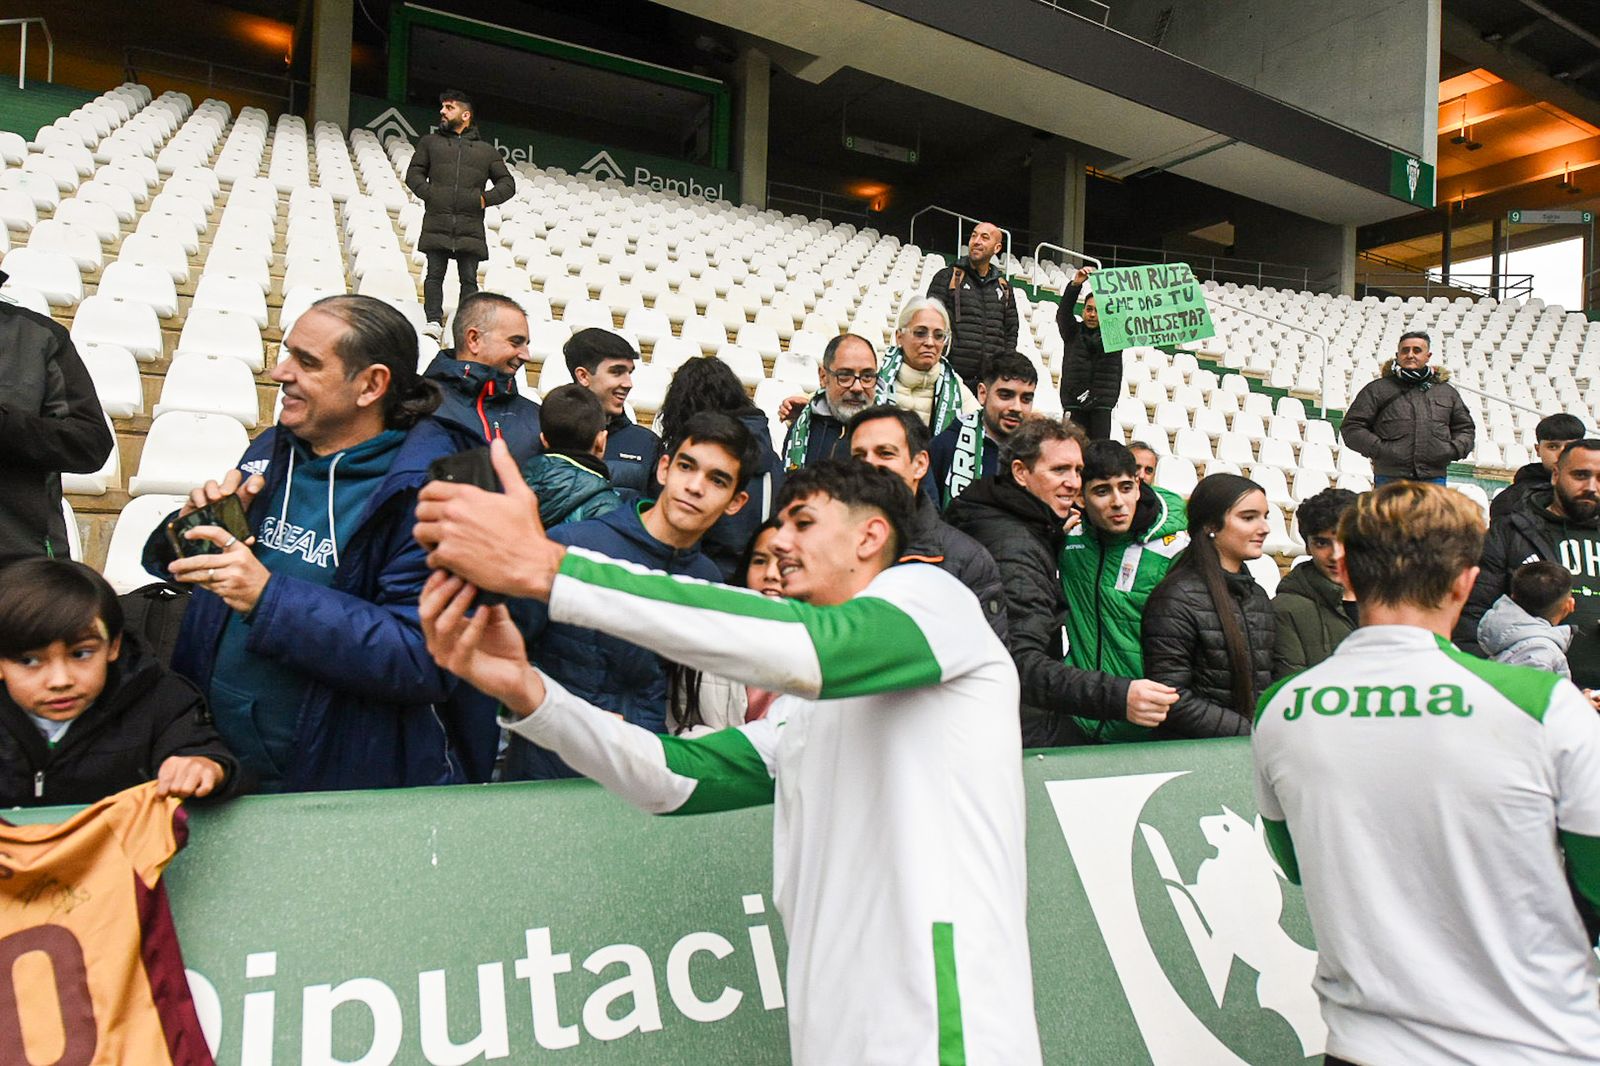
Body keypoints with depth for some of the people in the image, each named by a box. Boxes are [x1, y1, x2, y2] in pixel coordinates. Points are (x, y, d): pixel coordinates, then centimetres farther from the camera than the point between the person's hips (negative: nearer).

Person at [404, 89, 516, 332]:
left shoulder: (487, 150, 16)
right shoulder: (430, 141, 18)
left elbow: (507, 183, 16)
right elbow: (413, 173, 15)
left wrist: (486, 199, 0)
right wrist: (428, 193, -3)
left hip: (471, 229, -1)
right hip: (436, 224, 1)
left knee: (469, 279, -1)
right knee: (435, 274, -3)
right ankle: (434, 320, 0)